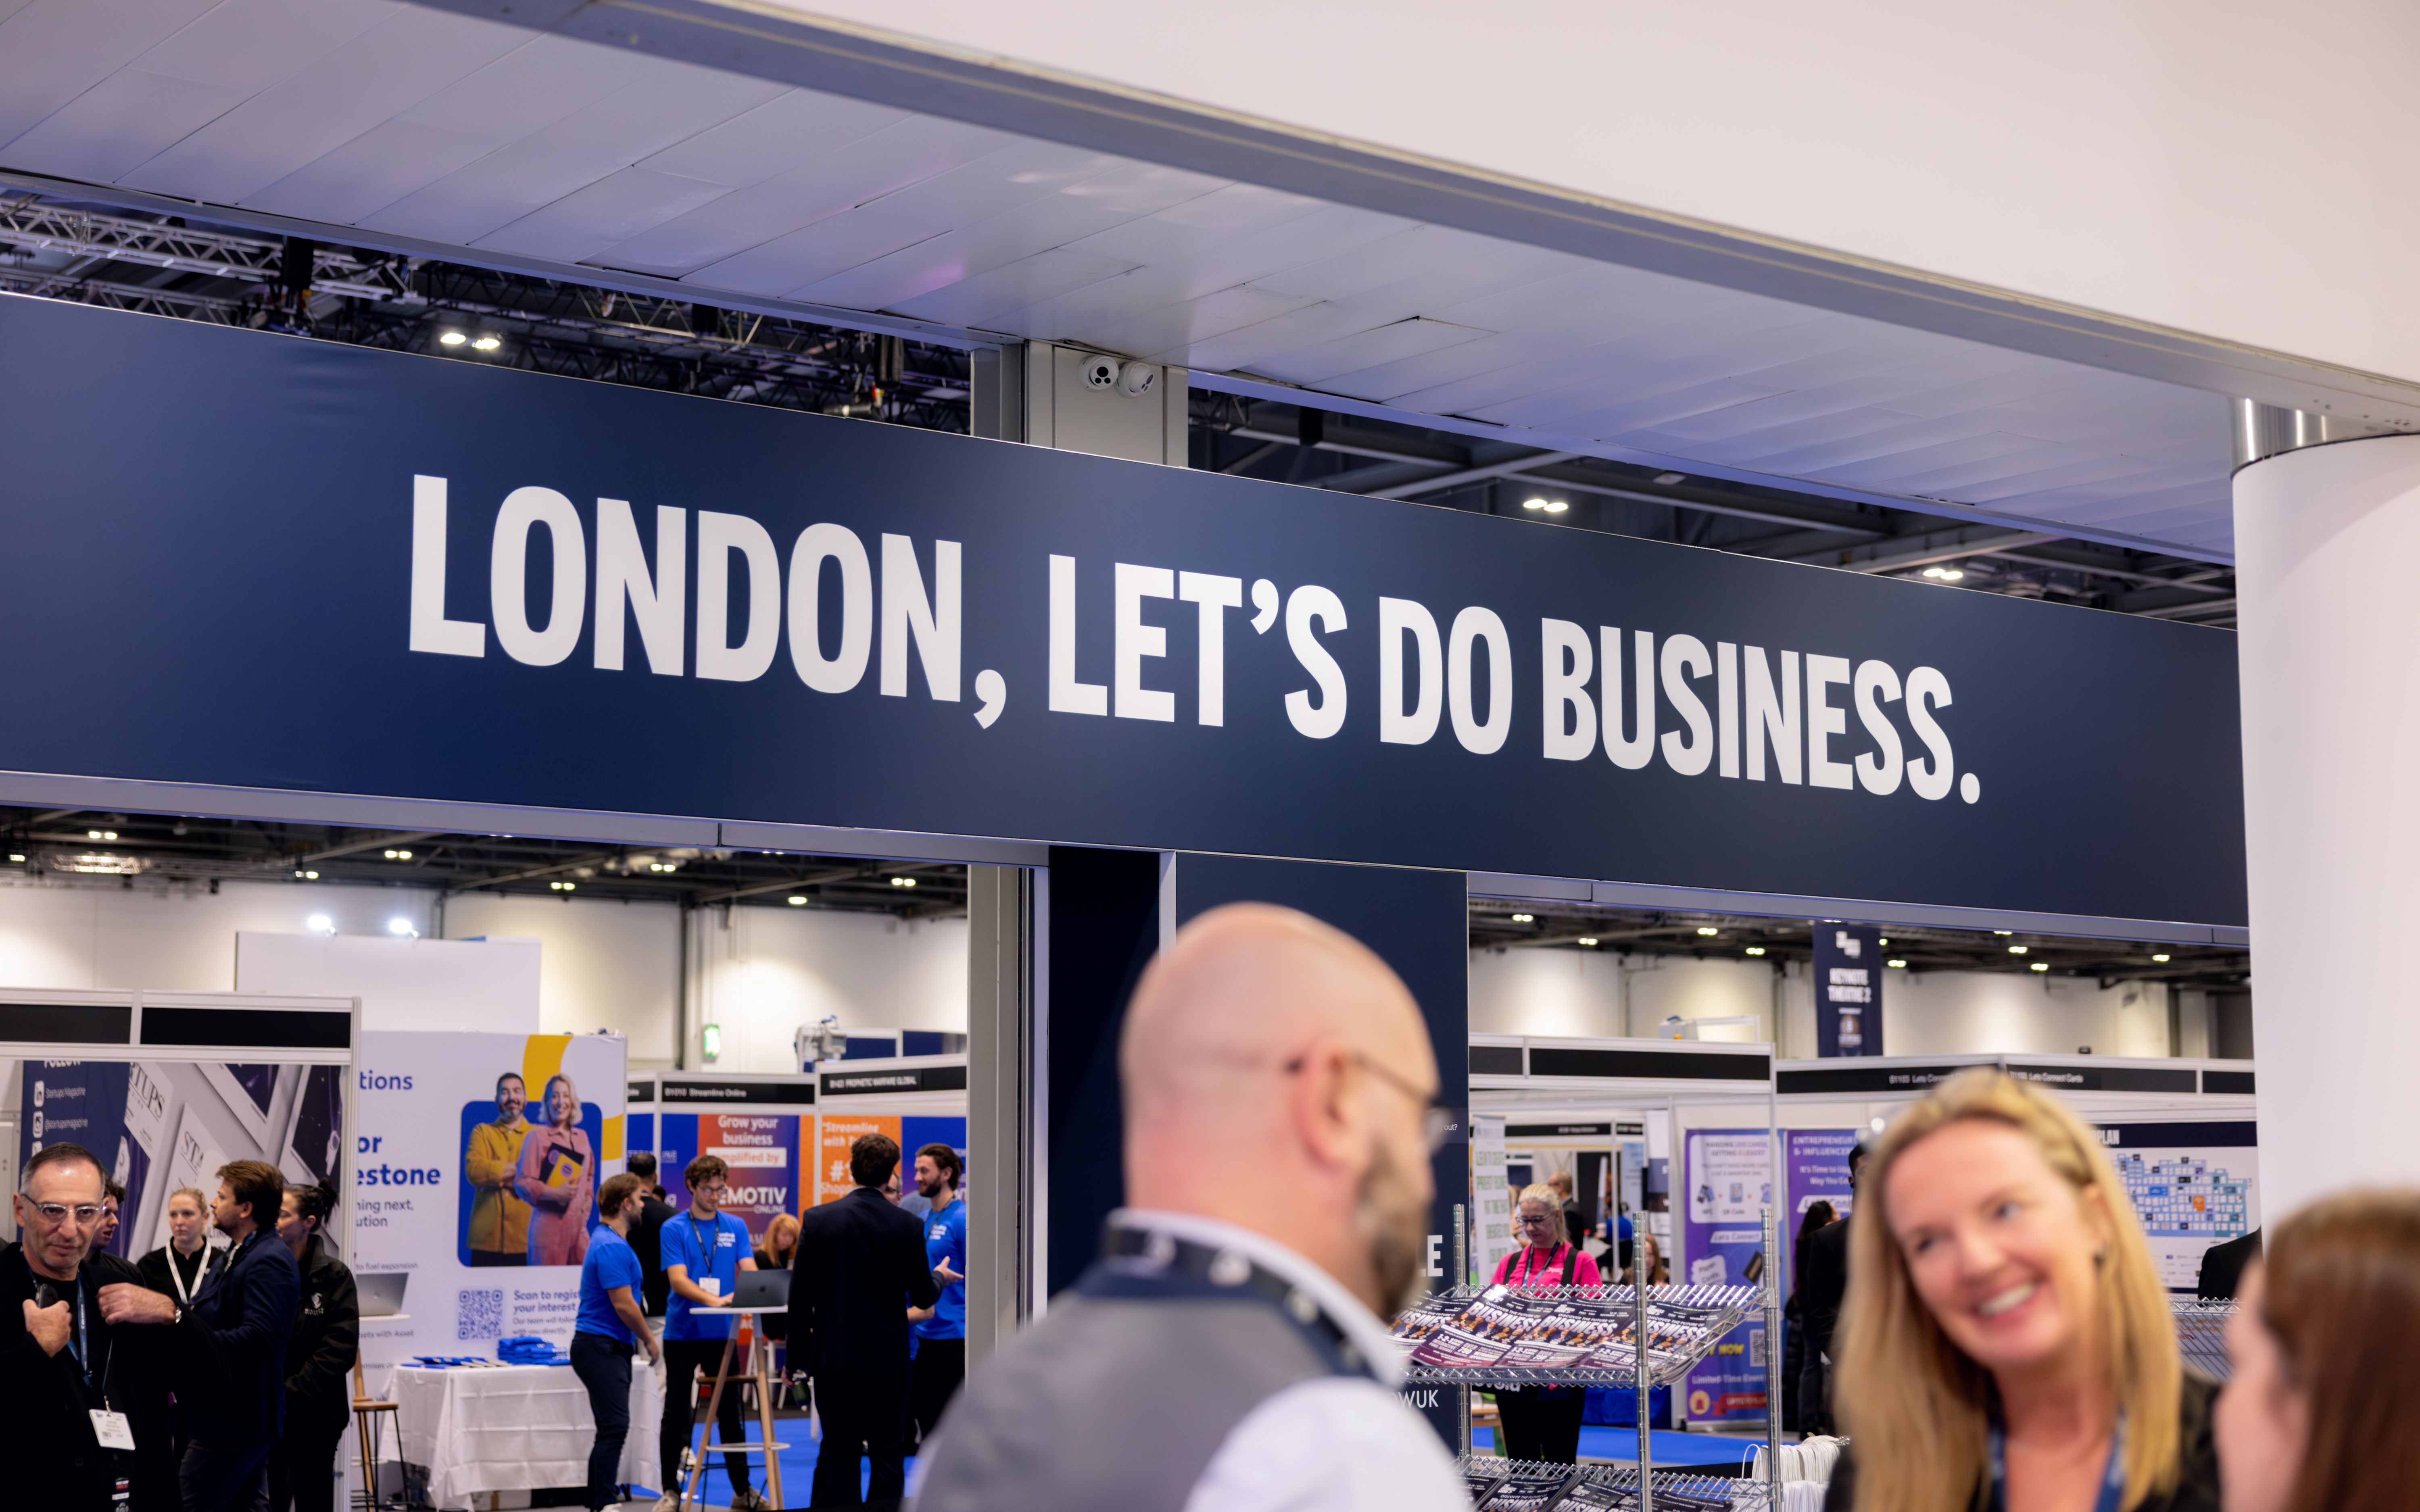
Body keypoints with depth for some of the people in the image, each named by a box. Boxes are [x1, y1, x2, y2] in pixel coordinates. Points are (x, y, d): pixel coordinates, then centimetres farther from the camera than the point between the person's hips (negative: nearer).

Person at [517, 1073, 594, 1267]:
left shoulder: (582, 1137, 15)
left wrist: (587, 1200, 11)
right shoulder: (538, 1137, -2)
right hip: (549, 1223, -5)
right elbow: (522, 1182, -6)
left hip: (579, 1225, 5)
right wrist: (556, 1193, -17)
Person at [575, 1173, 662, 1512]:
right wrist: (649, 1340, -8)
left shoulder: (614, 1242, 15)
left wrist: (640, 1338, 22)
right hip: (601, 1348, -11)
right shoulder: (611, 1247, -18)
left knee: (611, 1429, 12)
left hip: (610, 1348, 11)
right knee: (614, 1427, -13)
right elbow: (624, 1305, -20)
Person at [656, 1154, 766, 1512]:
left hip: (721, 1334, 3)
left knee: (730, 1413, 7)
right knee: (676, 1414, 4)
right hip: (682, 1333, -3)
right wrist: (714, 1300, -32)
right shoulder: (674, 1229, -5)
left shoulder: (736, 1227, 5)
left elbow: (749, 1271, -3)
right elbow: (678, 1280, -16)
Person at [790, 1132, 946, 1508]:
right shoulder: (908, 1226, -7)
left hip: (834, 1355, 1)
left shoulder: (818, 1220, -6)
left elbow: (800, 1296, -3)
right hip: (887, 1359, -1)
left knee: (838, 1454, 7)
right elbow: (923, 1297, -1)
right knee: (888, 1455, 6)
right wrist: (940, 1278, 22)